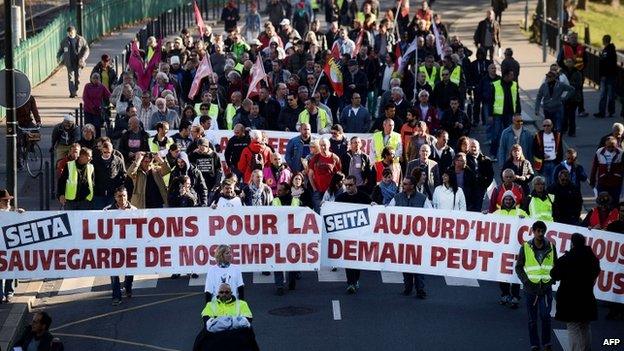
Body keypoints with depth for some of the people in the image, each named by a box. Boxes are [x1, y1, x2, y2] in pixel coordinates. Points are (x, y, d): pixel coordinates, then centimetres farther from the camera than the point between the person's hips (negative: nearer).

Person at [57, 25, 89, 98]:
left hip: (78, 62, 0)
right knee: (70, 77, -8)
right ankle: (72, 93, -10)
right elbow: (61, 50, 18)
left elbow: (86, 49, 2)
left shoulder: (80, 39, 2)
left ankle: (75, 91, 20)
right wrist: (58, 57, 1)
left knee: (77, 77, 6)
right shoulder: (65, 41, 6)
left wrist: (83, 57, -13)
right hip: (69, 62, 0)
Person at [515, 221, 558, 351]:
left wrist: (552, 280, -3)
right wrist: (526, 281, -8)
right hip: (530, 288, 0)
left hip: (546, 287, 0)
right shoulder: (526, 247, -1)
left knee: (545, 316, -10)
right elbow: (519, 267, 4)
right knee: (532, 319, 6)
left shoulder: (551, 247, 3)